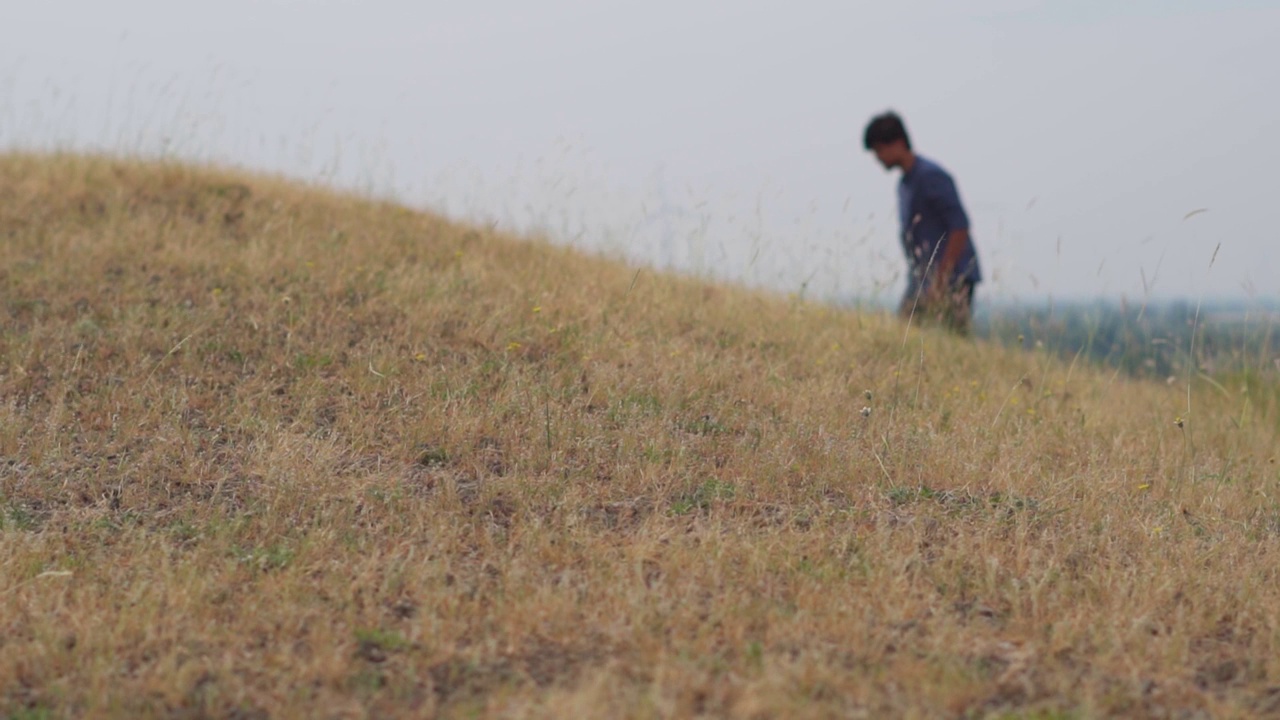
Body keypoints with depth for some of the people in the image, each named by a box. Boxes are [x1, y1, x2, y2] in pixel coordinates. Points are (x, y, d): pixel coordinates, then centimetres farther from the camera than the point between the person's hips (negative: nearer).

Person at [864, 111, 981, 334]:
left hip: (951, 282, -9)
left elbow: (959, 227, -17)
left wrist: (942, 279, -18)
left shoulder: (931, 176, -12)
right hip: (921, 284, 9)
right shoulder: (904, 183, 15)